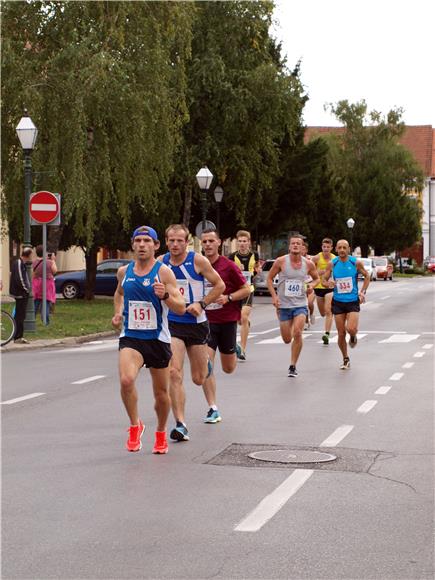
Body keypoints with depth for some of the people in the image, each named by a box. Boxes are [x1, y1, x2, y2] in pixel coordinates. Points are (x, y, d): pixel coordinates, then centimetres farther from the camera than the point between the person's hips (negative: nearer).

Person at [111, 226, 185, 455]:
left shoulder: (164, 272, -7)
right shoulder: (124, 271, 5)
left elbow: (181, 308, -11)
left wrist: (165, 296, -30)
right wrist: (118, 313, 11)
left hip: (158, 339, -1)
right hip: (130, 337, 1)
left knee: (161, 392, 10)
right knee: (126, 380, -25)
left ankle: (161, 434, 35)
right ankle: (135, 426, -3)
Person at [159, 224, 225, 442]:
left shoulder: (198, 261, -9)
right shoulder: (161, 262, 0)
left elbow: (219, 285, -2)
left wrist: (201, 304, -13)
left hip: (196, 323, -1)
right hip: (171, 324, 1)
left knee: (199, 378, 11)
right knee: (174, 373, -16)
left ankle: (205, 363, 50)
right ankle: (180, 424, -12)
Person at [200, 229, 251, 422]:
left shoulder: (228, 266, -7)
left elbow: (246, 289, -2)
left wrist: (228, 298, -17)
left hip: (227, 320, -1)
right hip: (205, 321, 1)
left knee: (229, 368, 12)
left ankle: (235, 350, 50)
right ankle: (213, 409, -7)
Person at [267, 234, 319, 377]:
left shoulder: (308, 264, -2)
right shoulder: (281, 261, -7)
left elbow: (316, 278, 16)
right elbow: (269, 278, 2)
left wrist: (311, 285, -6)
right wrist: (274, 296, -10)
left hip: (300, 304, 0)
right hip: (284, 305, 0)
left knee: (297, 333, -21)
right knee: (287, 339, 5)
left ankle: (293, 366, -9)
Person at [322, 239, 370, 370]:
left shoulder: (356, 262, -5)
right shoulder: (332, 264, -2)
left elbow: (367, 277, 8)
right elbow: (324, 280, 6)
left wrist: (362, 292, -1)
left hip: (353, 301, -2)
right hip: (338, 302, 2)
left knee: (351, 329, -20)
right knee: (341, 333, 3)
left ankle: (353, 336, 19)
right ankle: (346, 359, 22)